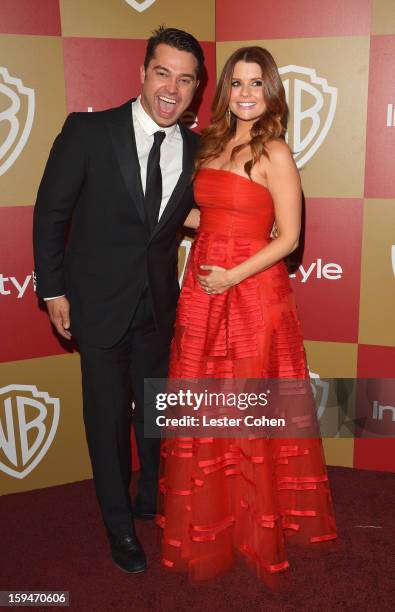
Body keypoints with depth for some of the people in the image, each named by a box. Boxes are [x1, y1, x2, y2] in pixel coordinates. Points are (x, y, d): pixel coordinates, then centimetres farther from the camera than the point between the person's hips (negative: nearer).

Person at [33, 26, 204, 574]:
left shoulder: (197, 149, -2)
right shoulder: (88, 131, -13)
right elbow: (51, 211, -8)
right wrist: (53, 289, -8)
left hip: (158, 303, 4)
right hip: (98, 302, -3)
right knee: (107, 414, 9)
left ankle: (153, 498, 45)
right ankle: (120, 523, 32)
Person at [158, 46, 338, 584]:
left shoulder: (274, 153, -8)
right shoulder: (213, 145, 12)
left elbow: (289, 237, -11)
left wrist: (232, 276, -16)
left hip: (251, 291, -6)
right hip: (202, 288, 6)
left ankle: (257, 524, 28)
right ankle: (209, 520, 33)